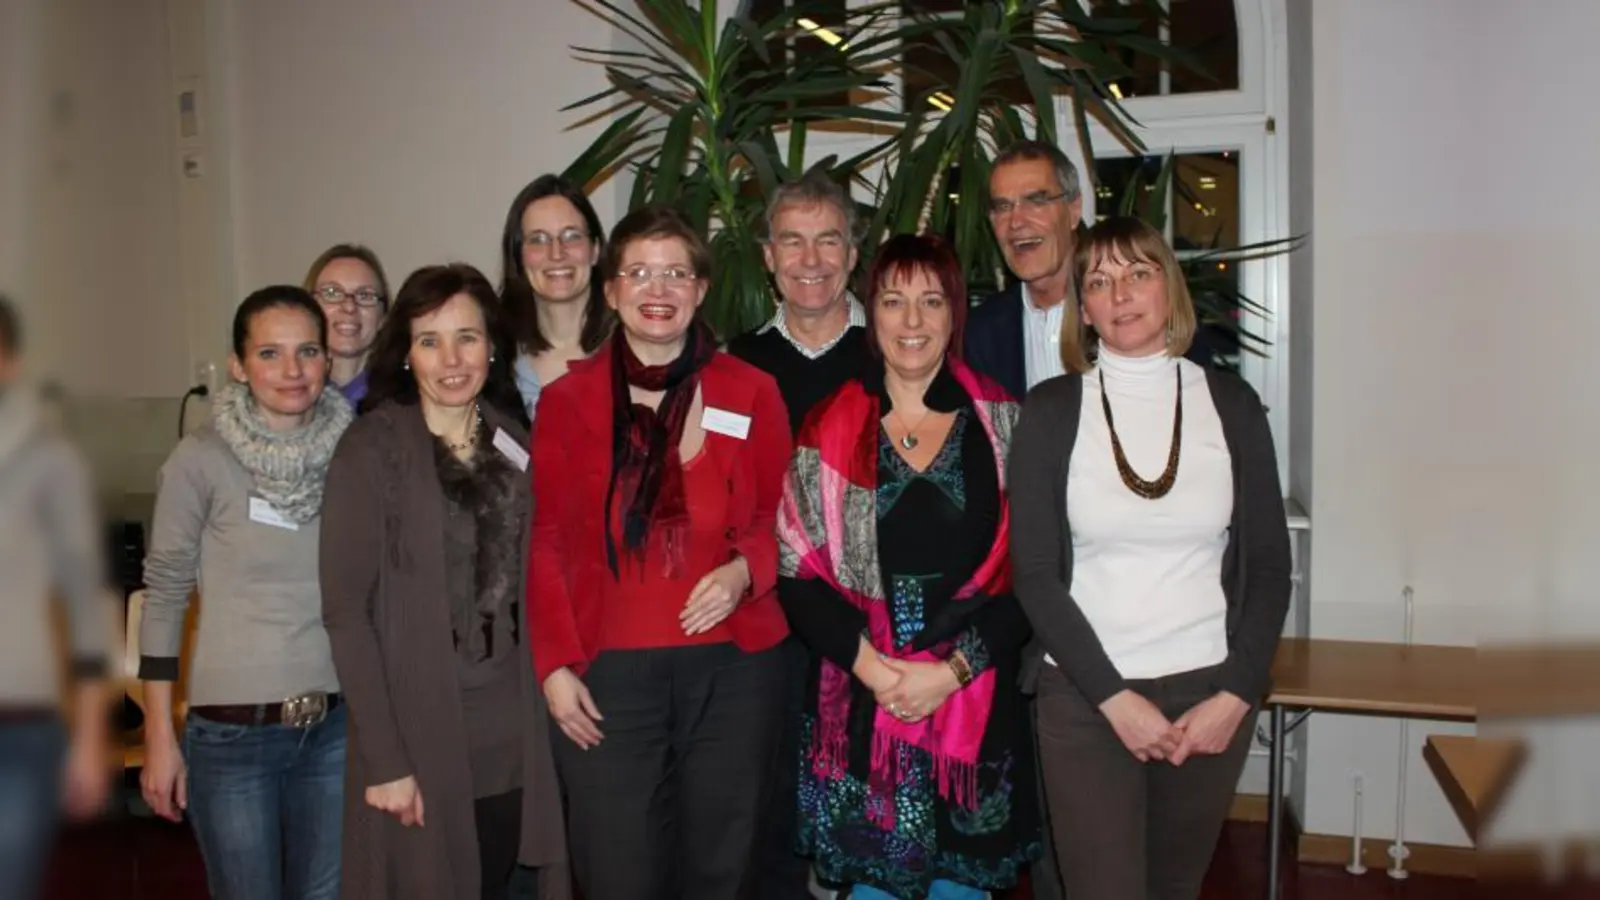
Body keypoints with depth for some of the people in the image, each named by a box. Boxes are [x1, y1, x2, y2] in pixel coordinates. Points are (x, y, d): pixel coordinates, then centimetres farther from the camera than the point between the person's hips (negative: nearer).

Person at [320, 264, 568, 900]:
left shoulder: (515, 440, 6)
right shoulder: (372, 450, -10)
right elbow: (346, 609, -12)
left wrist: (548, 693, 0)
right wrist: (384, 759, -16)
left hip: (513, 733, 4)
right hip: (420, 732, -4)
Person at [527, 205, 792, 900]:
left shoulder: (752, 393, 3)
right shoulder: (566, 399, 4)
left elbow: (780, 519, 9)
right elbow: (546, 542, 5)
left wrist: (743, 571, -13)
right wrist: (554, 665, -2)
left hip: (733, 666, 1)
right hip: (607, 672, 0)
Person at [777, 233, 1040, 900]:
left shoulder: (1001, 423, 3)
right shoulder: (830, 431, 4)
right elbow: (797, 572, 1)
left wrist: (953, 669, -11)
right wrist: (873, 665, -11)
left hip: (977, 704, 0)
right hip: (860, 706, 0)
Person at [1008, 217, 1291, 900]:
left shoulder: (1230, 403, 3)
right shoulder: (1051, 409, -2)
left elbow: (1268, 564, 4)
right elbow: (1035, 573, -5)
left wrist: (1236, 694, -5)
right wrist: (1113, 696, -11)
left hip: (1210, 694, 2)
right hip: (1083, 695, -2)